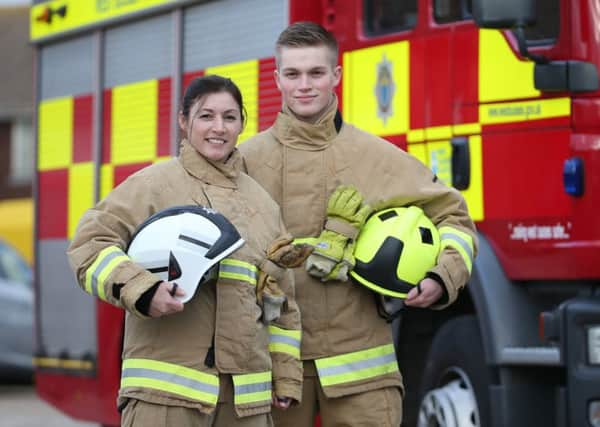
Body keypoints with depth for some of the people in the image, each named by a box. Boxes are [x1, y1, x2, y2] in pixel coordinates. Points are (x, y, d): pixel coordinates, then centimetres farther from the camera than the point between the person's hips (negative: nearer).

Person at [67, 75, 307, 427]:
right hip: (167, 384, -6)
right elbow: (90, 244, -5)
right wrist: (141, 291, -19)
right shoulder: (154, 184, 1)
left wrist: (286, 378, 18)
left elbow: (282, 300, 22)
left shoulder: (263, 203, 19)